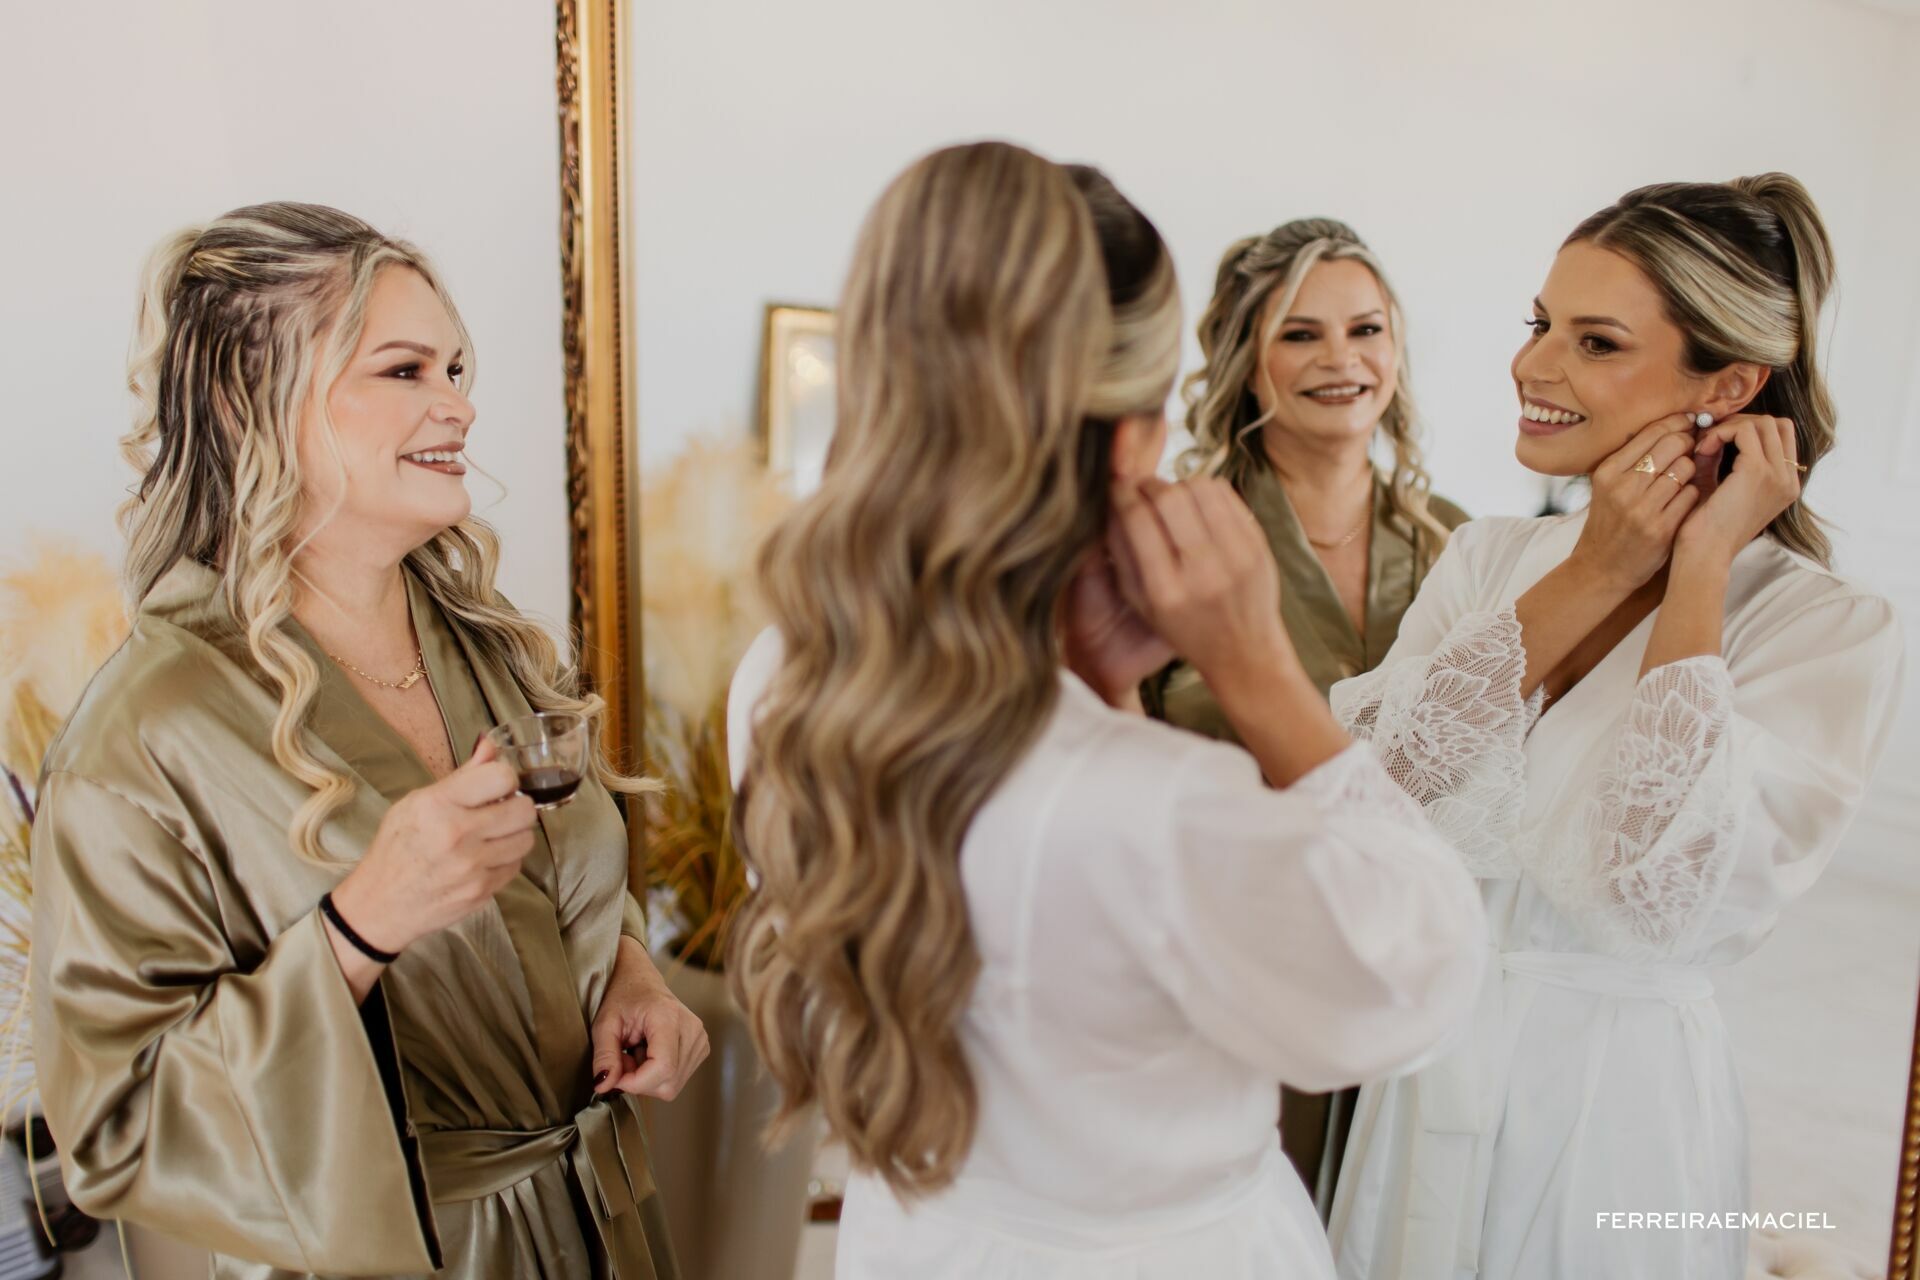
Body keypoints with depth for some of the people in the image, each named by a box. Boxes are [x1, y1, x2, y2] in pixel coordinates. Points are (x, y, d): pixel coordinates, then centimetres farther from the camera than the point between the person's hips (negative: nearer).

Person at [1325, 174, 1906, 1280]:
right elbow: (1356, 775, -15)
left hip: (1614, 1110, -4)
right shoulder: (1489, 554, 0)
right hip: (1419, 1078, 4)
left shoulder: (1830, 629, -12)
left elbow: (1664, 897, -26)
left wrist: (1697, 573, -20)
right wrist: (1590, 575, -17)